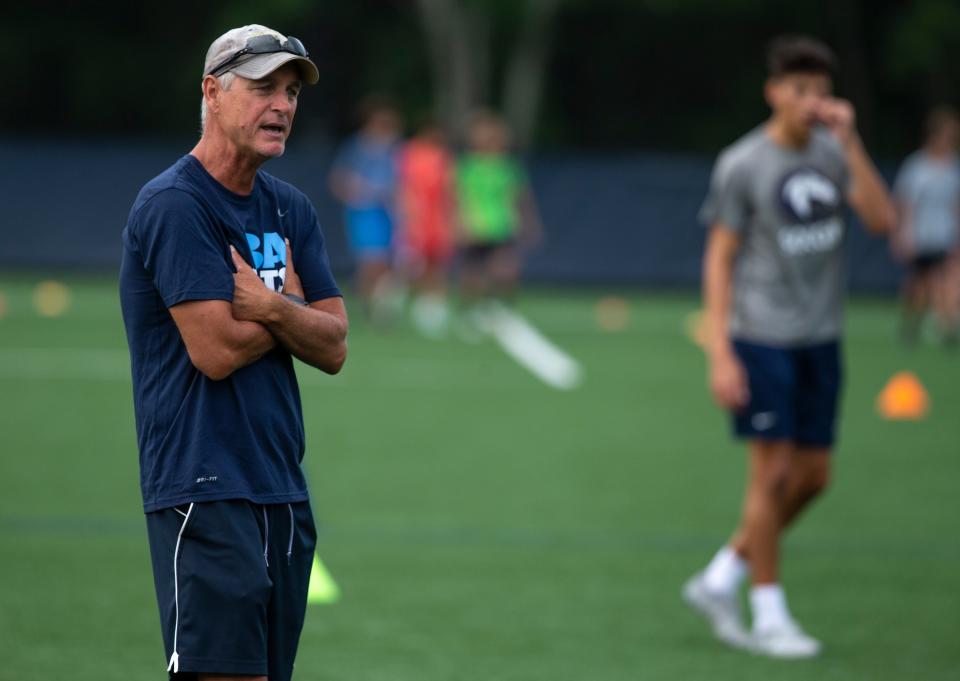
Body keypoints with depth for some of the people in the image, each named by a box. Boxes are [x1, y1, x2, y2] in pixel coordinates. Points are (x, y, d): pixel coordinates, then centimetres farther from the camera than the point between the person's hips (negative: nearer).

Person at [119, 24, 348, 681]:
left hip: (283, 490, 8)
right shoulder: (174, 204, -10)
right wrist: (293, 301, 1)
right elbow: (216, 350, -17)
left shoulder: (291, 209, 14)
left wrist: (272, 309, -12)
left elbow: (333, 349, 7)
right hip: (206, 490, -8)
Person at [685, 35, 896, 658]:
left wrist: (850, 141, -13)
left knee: (813, 476, 8)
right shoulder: (742, 166, -6)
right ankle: (769, 617, 7)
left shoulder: (833, 153, 6)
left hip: (821, 339, 6)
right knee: (773, 473, -4)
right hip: (762, 339, -6)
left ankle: (721, 579, 22)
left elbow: (882, 219, -7)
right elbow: (720, 259, -5)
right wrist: (721, 354, -12)